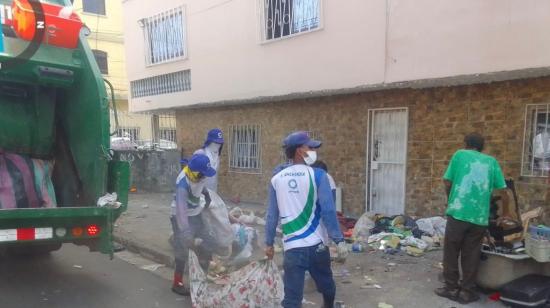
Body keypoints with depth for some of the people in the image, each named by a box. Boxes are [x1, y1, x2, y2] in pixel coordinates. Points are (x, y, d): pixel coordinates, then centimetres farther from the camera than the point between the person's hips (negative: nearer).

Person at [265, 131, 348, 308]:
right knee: (326, 285, 24)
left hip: (292, 246, 1)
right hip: (317, 244, -1)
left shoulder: (277, 178, 3)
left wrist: (269, 243, 16)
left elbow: (272, 215, 6)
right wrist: (339, 240, -5)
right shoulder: (317, 175, -7)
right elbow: (328, 211, -11)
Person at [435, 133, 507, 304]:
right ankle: (466, 291, 17)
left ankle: (451, 288, 16)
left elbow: (447, 182, 3)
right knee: (471, 255, 11)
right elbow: (502, 190, 9)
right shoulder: (491, 161, 13)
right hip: (480, 216, 3)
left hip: (458, 212, -2)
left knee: (451, 252, 10)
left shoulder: (460, 155, 7)